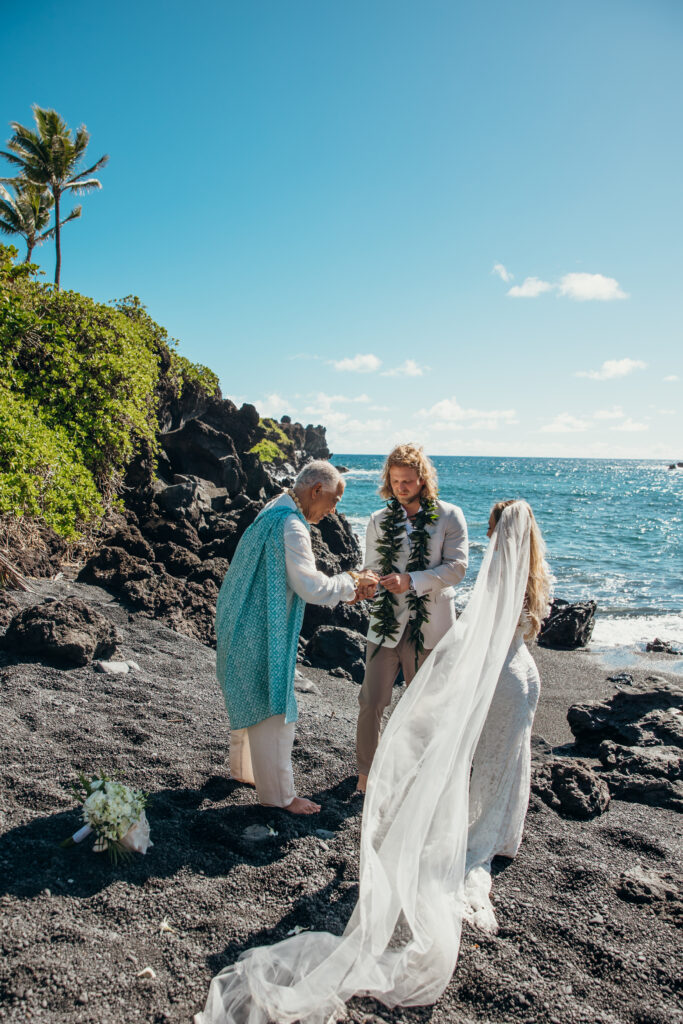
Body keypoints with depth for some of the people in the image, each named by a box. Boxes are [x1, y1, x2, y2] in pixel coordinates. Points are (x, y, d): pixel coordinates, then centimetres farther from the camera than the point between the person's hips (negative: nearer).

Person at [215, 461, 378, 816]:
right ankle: (278, 793, 14)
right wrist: (350, 583, -8)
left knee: (248, 700, 24)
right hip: (264, 635, -11)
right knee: (273, 708, 1)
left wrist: (347, 586, 6)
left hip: (246, 625, 11)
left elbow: (298, 578, 14)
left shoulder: (273, 513, 9)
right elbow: (312, 588, -24)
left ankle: (243, 768, 41)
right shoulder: (291, 527, -23)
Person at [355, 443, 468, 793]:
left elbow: (456, 566, -9)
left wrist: (411, 581, -21)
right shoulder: (379, 520, 6)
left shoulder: (449, 516, -2)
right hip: (386, 623, 1)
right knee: (371, 701, 0)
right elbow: (372, 570, 7)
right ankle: (366, 770, 21)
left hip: (428, 626, -1)